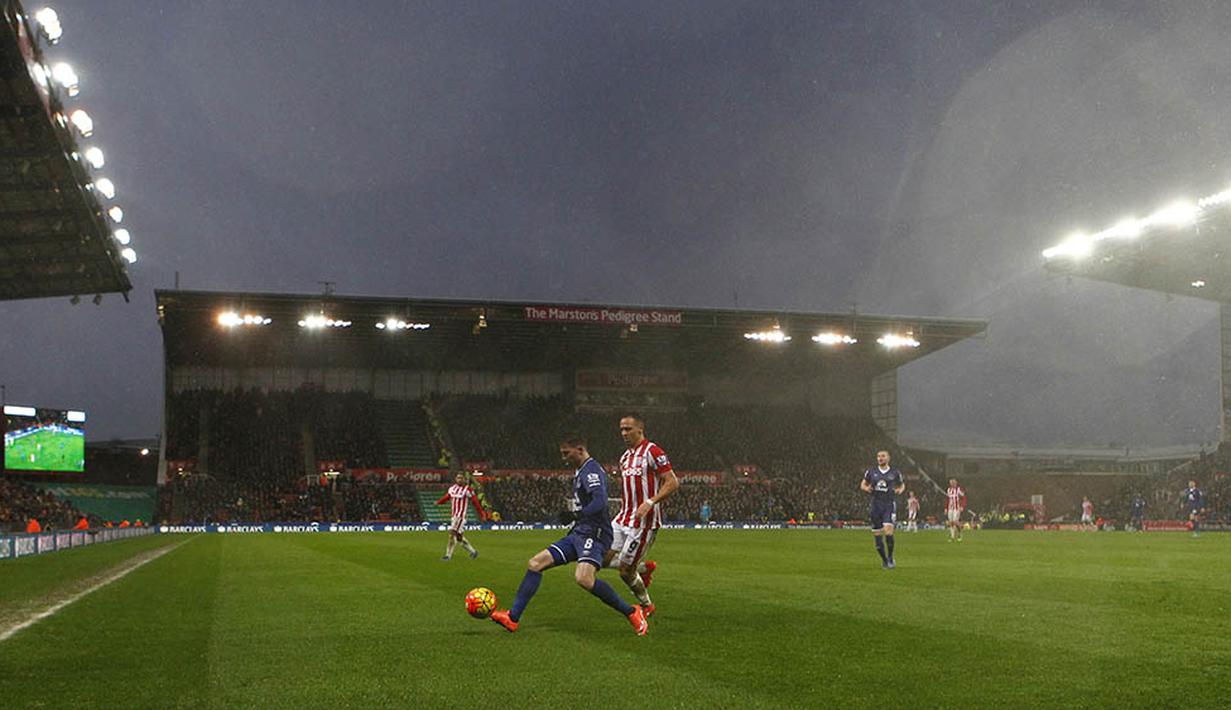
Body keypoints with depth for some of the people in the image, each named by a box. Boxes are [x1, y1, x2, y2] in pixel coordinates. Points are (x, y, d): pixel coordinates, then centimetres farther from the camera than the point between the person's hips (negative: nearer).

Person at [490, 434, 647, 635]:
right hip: (578, 534, 10)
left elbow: (600, 502, -27)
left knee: (583, 579, -32)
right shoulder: (580, 472, 20)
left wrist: (577, 515, -35)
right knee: (535, 563, 2)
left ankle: (632, 612, -16)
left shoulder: (592, 471, -11)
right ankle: (513, 618, 5)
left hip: (593, 535, -10)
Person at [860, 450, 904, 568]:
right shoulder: (871, 472, 7)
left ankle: (890, 557, 0)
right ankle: (884, 559, 22)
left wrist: (900, 489, -3)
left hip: (889, 505, -2)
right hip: (876, 504, 2)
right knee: (877, 534, 2)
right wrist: (866, 488, -6)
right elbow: (862, 485, 16)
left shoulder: (895, 472, 4)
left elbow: (902, 484, 19)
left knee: (888, 530, -20)